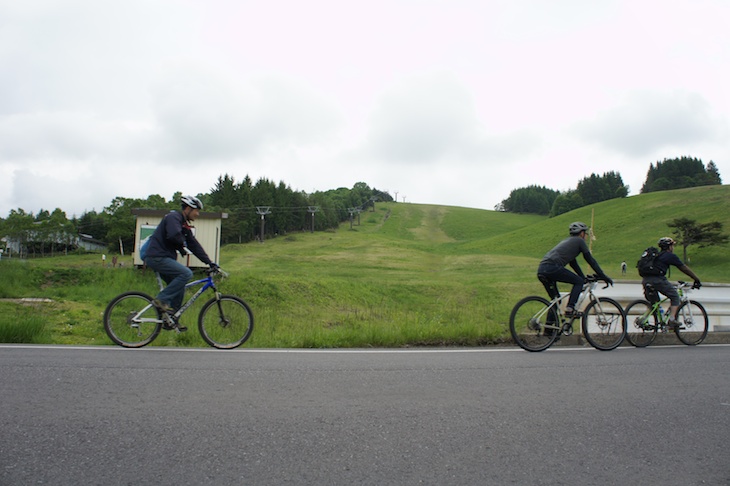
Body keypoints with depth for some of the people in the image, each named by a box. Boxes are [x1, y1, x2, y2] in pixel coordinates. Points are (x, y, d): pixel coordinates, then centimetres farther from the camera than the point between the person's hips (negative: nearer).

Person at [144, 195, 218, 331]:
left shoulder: (185, 225, 18)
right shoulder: (173, 217, -11)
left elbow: (194, 245, 17)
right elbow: (174, 235, -30)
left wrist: (210, 263, 11)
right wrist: (182, 245, -8)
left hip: (165, 258, 10)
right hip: (157, 257, -10)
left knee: (179, 288, 9)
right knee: (186, 273, -23)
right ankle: (161, 299, -16)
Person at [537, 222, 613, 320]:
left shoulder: (567, 241, 34)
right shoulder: (579, 241, 10)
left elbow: (573, 263, 39)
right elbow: (591, 260, 11)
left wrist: (584, 278, 41)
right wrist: (604, 277, 18)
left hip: (541, 270, 8)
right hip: (553, 268, -8)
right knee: (579, 282, 7)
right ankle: (570, 309, -4)